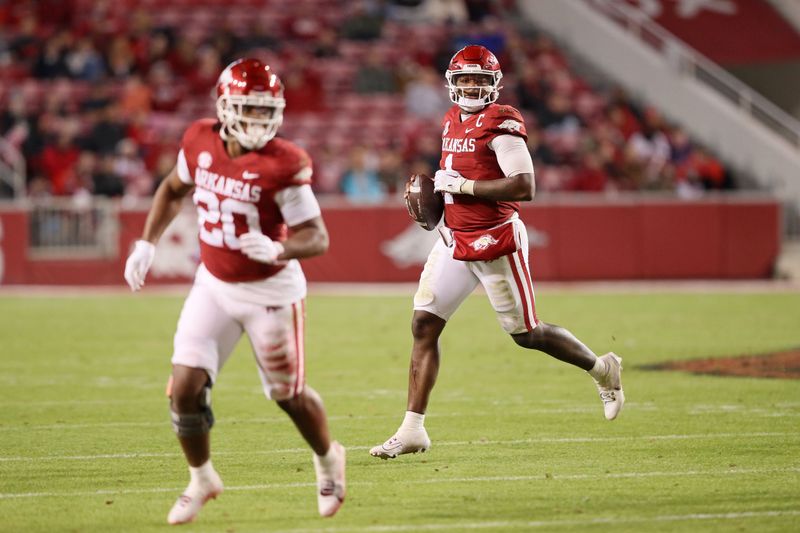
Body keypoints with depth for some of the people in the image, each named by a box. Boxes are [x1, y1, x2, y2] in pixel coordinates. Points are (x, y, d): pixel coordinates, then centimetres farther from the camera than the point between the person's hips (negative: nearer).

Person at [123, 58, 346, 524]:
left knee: (288, 393, 11)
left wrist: (278, 249, -40)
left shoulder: (283, 164, -22)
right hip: (214, 286, 4)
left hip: (270, 290, -4)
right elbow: (174, 190, 14)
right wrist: (147, 244, 8)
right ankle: (202, 479, 19)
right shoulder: (200, 142, -7)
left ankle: (328, 460, 43)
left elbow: (317, 237, -21)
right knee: (185, 388, -6)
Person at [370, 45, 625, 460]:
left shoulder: (500, 123, -16)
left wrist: (463, 185, -21)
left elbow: (524, 187, -24)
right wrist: (435, 192, 8)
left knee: (526, 334, 5)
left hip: (495, 242, -7)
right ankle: (412, 429, 0)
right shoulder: (452, 121, 10)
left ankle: (603, 370, 30)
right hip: (455, 240, 7)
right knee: (424, 324, -2)